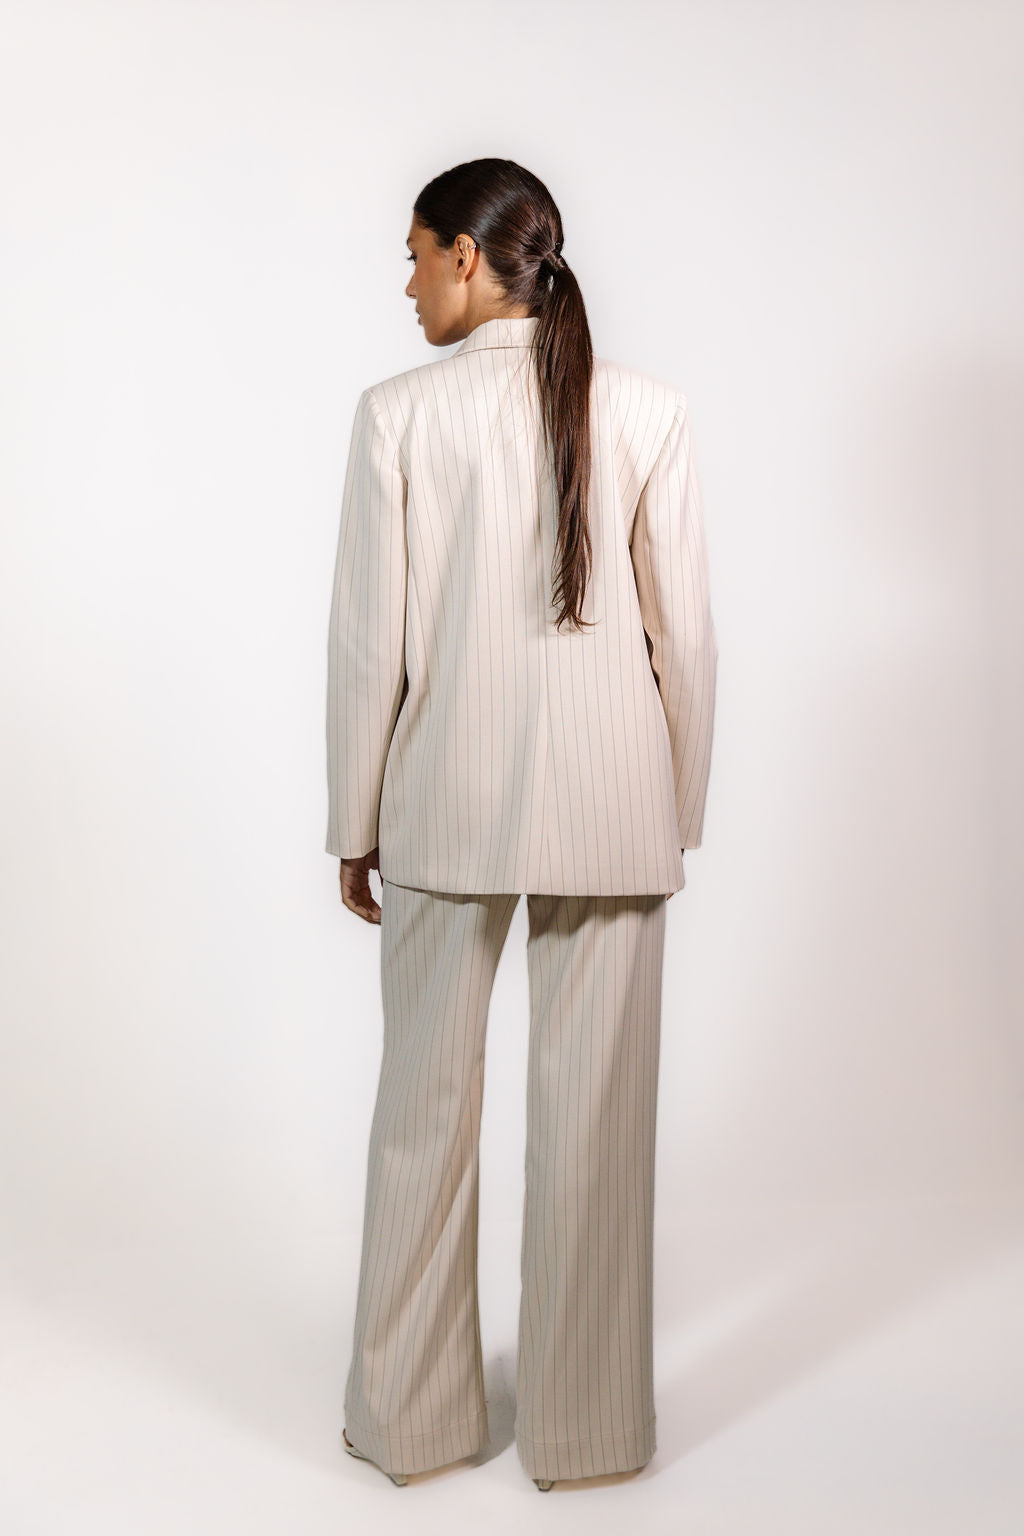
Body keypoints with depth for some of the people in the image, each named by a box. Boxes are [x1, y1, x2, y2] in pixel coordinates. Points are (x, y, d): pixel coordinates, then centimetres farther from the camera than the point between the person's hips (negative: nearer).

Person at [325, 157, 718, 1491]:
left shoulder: (400, 414, -6)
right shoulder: (647, 413, -2)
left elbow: (369, 639, -5)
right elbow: (684, 635, -1)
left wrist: (355, 824, 5)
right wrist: (680, 812, 10)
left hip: (448, 803, 0)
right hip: (609, 806, 1)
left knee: (426, 1103, 13)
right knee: (592, 1111, 10)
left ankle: (412, 1414, 27)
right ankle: (582, 1424, 23)